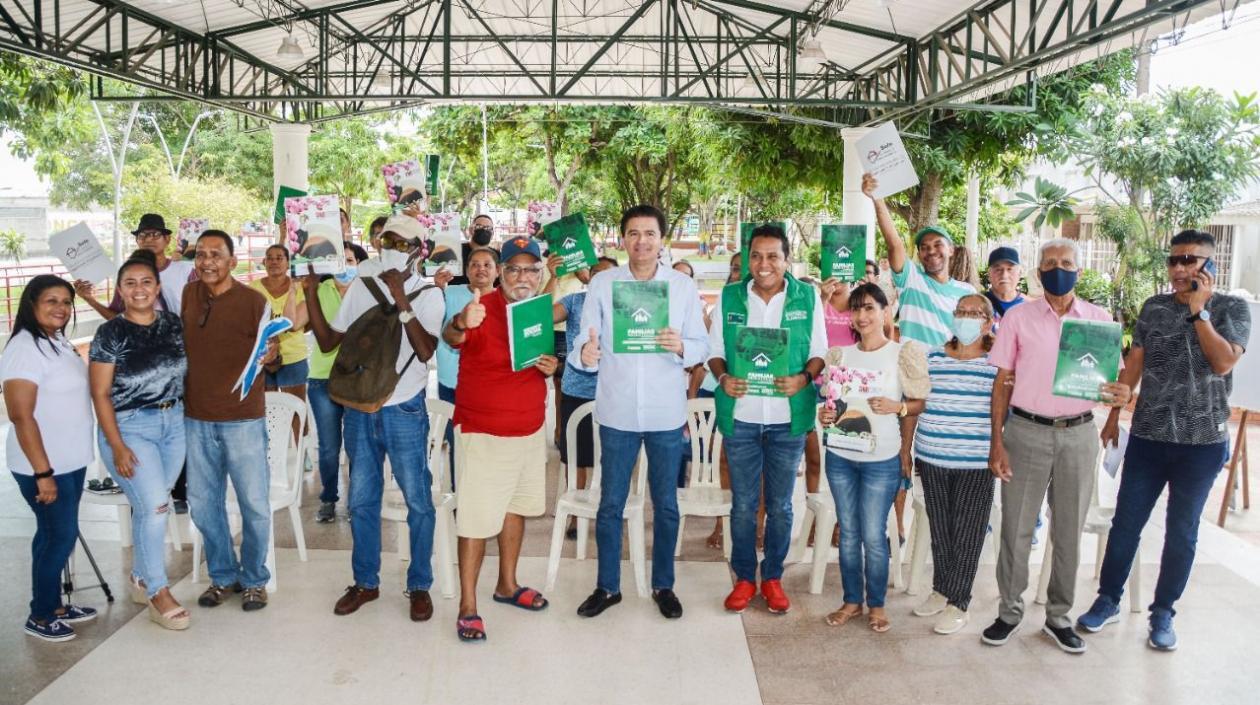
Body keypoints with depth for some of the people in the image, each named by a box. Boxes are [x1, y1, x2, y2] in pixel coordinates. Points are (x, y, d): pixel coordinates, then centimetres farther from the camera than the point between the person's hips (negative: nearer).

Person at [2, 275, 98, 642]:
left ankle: (54, 605, 29)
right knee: (61, 535, -1)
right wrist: (43, 472, -23)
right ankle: (39, 617, 14)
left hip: (70, 460, 9)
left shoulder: (59, 342, 9)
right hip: (44, 465, -8)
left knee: (56, 534, 16)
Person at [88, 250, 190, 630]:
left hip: (173, 423, 4)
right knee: (155, 505, -11)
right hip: (129, 427, -4)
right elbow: (101, 394, -9)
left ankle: (140, 577, 32)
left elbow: (186, 368, 14)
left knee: (150, 506, 13)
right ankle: (158, 593, 3)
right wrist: (117, 447, -14)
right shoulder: (110, 334, -9)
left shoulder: (174, 324, 2)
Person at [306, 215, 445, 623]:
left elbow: (425, 350, -19)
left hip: (404, 410, -4)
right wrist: (310, 292, -3)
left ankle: (419, 586, 17)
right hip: (360, 409, 4)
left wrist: (401, 300, -22)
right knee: (361, 500, 12)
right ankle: (365, 582, 27)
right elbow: (327, 341, 5)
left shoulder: (428, 294, -4)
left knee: (418, 500, 3)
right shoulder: (361, 288, 7)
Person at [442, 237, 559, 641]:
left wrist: (550, 366, -5)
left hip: (530, 429, 7)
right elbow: (450, 338, -37)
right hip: (482, 431, -7)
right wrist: (461, 324, -61)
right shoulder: (483, 308, -17)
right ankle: (467, 606, 8)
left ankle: (507, 585, 35)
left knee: (516, 507, 19)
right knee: (477, 519, -3)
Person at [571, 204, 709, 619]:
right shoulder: (602, 284, 0)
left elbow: (702, 346, -2)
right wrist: (586, 353, -28)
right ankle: (607, 586, 26)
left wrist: (681, 347, -24)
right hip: (617, 410, 0)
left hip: (667, 412, 0)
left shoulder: (684, 287, 0)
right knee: (610, 503, 10)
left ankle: (663, 585, 28)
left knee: (666, 504, 11)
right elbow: (586, 339, -5)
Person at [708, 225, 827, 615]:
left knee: (780, 505, 11)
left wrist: (804, 378, -16)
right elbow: (714, 349, 6)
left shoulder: (808, 298, 0)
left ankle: (773, 578, 27)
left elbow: (819, 351, 3)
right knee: (743, 504, 9)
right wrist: (722, 377, -13)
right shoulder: (730, 297, 2)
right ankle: (744, 578, 24)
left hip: (788, 418, 0)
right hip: (740, 416, 1)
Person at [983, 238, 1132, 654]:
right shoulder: (1018, 318, 1)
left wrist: (1121, 394, -17)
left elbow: (1113, 379, 8)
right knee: (1016, 528, 4)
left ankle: (1058, 616, 25)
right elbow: (1002, 382, 1)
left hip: (1078, 434, 1)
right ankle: (1009, 611, 20)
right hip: (1026, 431, -1)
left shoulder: (1100, 319, 4)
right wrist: (997, 441, -5)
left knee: (1069, 531, 10)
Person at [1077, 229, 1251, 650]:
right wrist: (1113, 416, 8)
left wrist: (1198, 311, -16)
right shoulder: (1153, 307, 5)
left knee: (1181, 532, 9)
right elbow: (1133, 365, 9)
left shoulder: (1232, 308, -3)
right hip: (1148, 436, 2)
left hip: (1202, 441, -2)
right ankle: (1108, 601, 21)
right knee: (1125, 523, 6)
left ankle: (1163, 613, 22)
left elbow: (1223, 363, -18)